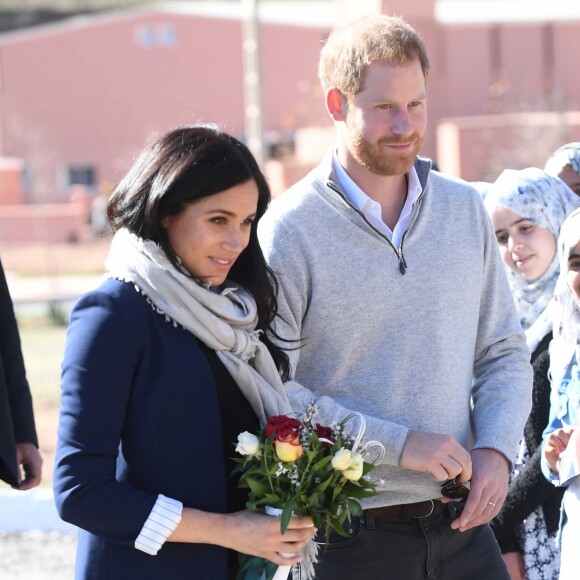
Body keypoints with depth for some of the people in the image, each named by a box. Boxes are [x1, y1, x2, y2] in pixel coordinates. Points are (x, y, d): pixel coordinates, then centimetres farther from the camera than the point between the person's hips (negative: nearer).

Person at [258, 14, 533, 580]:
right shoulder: (288, 229, -9)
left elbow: (504, 352, 13)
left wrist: (495, 449, -5)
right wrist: (399, 444, -18)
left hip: (461, 521, 4)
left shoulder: (464, 209, 8)